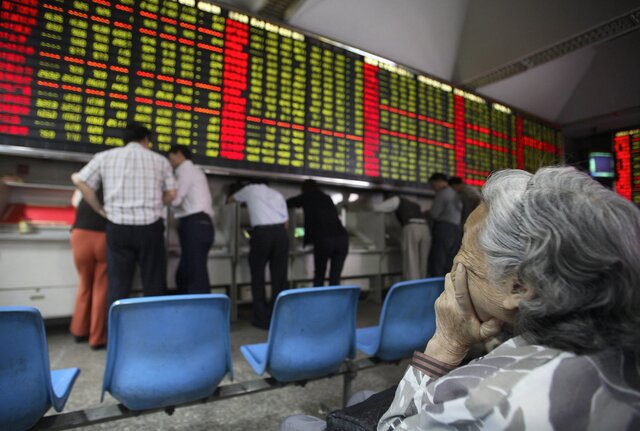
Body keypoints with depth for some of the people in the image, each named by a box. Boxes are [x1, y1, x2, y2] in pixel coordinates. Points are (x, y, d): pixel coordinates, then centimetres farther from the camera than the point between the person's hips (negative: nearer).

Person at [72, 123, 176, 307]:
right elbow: (171, 193, 5)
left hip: (118, 228, 1)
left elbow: (80, 181, 5)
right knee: (154, 285, 8)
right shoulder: (160, 160, 9)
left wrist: (101, 210, 10)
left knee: (118, 286, 7)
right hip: (150, 227, -1)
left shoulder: (105, 156, 11)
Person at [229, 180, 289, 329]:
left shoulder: (249, 190, 20)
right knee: (279, 277, 9)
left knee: (258, 277, 8)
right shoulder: (277, 194, 25)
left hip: (262, 233, -3)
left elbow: (231, 199, 40)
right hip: (281, 233, 3)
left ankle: (263, 319, 10)